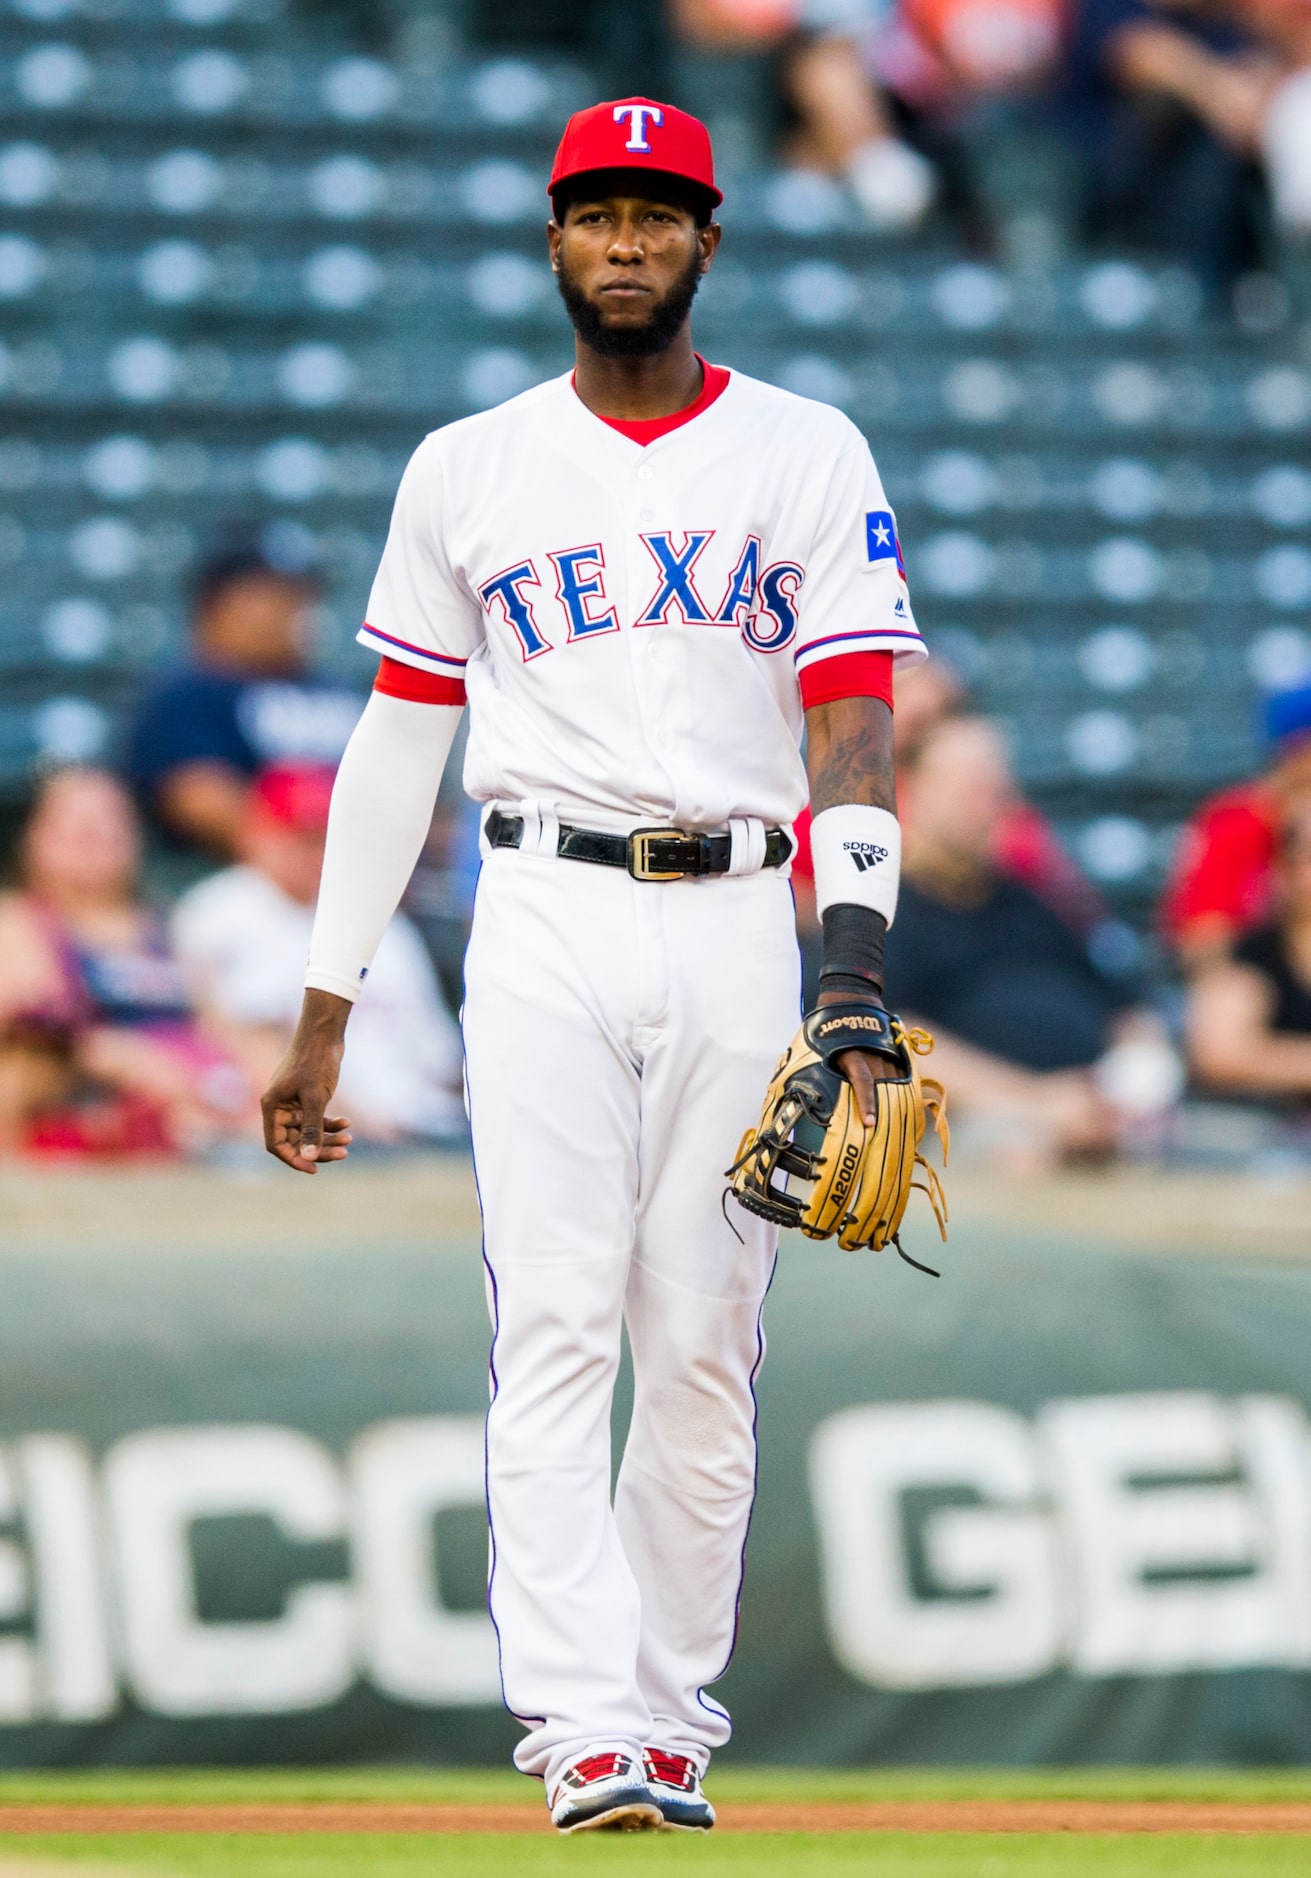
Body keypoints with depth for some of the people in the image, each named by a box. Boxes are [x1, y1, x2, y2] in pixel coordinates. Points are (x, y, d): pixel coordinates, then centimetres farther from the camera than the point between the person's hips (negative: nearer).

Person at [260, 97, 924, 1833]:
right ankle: (584, 1734, -18)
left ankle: (675, 1722, 11)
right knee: (557, 1327, -12)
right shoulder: (468, 471, 10)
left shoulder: (810, 456, 6)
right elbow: (397, 743, 12)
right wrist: (324, 1015, 9)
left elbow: (852, 714, -3)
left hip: (740, 924, 0)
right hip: (547, 924, 0)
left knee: (705, 1347, 1)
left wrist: (855, 956, -18)